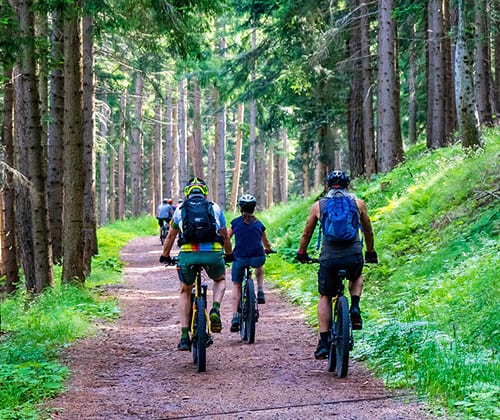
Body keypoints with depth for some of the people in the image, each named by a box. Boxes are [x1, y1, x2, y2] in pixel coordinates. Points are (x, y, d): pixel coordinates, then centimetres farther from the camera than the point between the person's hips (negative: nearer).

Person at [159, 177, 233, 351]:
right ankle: (215, 309, 3)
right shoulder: (215, 208, 17)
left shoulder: (180, 209, 17)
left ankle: (184, 336, 15)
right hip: (213, 254, 0)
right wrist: (229, 255, 43)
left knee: (185, 291, 24)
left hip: (188, 254, 0)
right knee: (220, 280, 32)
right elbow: (225, 236, 26)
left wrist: (165, 256, 41)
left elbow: (170, 236, 26)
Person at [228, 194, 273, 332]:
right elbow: (266, 244, 23)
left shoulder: (235, 222, 6)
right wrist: (267, 250, 45)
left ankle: (235, 317, 5)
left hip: (240, 259, -1)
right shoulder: (259, 224, 10)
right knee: (259, 268, 39)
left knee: (236, 286, 17)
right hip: (257, 258, 1)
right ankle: (260, 292, 22)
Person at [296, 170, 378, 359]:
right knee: (357, 277, 35)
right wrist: (370, 252, 39)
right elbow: (368, 231, 23)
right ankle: (355, 308, 9)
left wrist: (301, 253, 37)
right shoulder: (358, 203, 12)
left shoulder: (318, 205, 11)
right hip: (354, 256, 1)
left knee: (325, 297, 16)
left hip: (329, 257, -1)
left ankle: (324, 343, 7)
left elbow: (306, 233, 21)